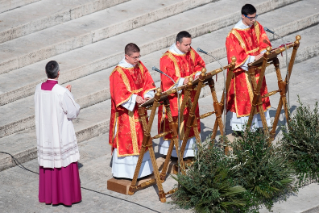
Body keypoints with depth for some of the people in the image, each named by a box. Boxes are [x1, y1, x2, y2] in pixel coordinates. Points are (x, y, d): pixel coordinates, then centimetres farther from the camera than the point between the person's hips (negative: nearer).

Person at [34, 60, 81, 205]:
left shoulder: (39, 89, -6)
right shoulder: (62, 92, -24)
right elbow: (73, 112, -15)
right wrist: (69, 94, -3)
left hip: (45, 133, 5)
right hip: (61, 134, -5)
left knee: (48, 161, 17)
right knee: (65, 165, 8)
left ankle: (48, 195, 25)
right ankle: (66, 195, 15)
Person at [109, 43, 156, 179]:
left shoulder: (140, 66, 4)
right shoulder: (118, 72, -17)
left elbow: (148, 82, 5)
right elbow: (119, 93, -22)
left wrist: (148, 96, -13)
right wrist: (134, 98, -33)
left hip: (139, 109, 7)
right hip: (126, 113, -7)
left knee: (140, 138, 15)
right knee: (126, 139, -2)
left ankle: (142, 167, 27)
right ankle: (124, 172, 6)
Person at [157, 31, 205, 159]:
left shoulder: (191, 53, 2)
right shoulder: (167, 59, -19)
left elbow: (200, 65, 12)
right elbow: (168, 80, -23)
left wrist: (198, 74, -8)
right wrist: (182, 81, -35)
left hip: (189, 96, 7)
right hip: (174, 99, -7)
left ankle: (189, 148, 25)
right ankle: (172, 151, 11)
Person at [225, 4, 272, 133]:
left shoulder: (257, 26, 1)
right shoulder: (234, 34, -19)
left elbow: (264, 42, 3)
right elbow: (235, 56, -21)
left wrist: (264, 52, -18)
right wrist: (253, 58, -26)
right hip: (242, 72, -7)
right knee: (243, 98, -2)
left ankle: (258, 124, 23)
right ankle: (238, 128, 7)